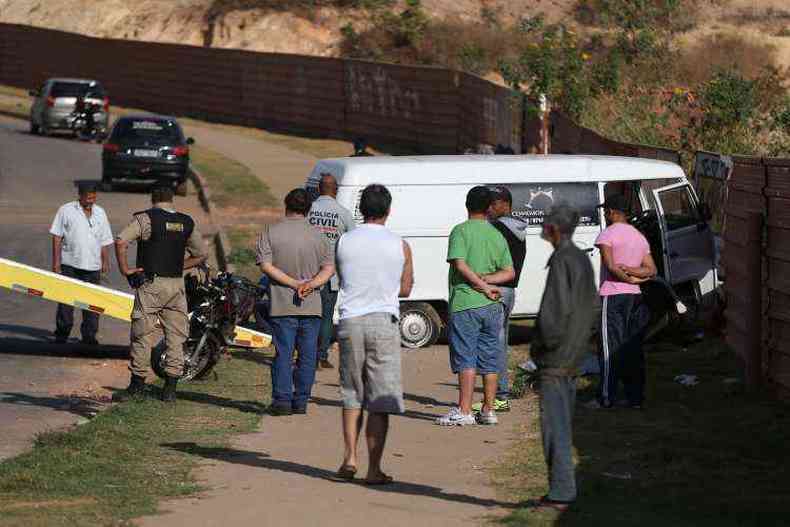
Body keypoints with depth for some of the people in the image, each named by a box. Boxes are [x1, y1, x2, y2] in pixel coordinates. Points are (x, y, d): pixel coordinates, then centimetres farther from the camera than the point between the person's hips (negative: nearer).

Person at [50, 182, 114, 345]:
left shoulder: (100, 213, 12)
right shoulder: (66, 211, 1)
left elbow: (105, 241, 17)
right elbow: (57, 237, 0)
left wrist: (105, 261, 10)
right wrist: (56, 261, -6)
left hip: (92, 265, 3)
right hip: (69, 264, -3)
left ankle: (89, 335, 9)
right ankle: (62, 334, 11)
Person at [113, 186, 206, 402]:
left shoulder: (146, 218, -6)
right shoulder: (187, 223, 8)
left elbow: (121, 242, -18)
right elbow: (200, 255, 16)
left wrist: (124, 269, -8)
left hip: (151, 283, -4)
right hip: (177, 285, 4)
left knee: (142, 335, 3)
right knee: (175, 337, 8)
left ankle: (137, 384, 6)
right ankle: (170, 389, 8)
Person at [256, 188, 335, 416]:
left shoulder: (270, 233, -1)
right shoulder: (317, 235, 5)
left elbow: (266, 266, -9)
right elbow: (329, 268, -1)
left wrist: (294, 283, -10)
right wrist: (311, 284, -11)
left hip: (282, 305, -1)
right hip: (311, 306, 1)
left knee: (283, 354, 2)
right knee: (307, 356, 7)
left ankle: (282, 400, -2)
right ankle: (301, 401, 8)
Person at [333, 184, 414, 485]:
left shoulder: (344, 242, 1)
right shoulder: (400, 246, -1)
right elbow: (405, 290, 10)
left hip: (350, 321, 2)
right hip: (383, 322, -2)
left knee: (351, 396, 17)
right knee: (380, 402, 2)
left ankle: (350, 458, 9)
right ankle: (374, 469, 0)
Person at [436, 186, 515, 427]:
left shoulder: (461, 231, -6)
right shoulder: (497, 236, 11)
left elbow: (460, 265, -17)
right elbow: (509, 272, 6)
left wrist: (483, 286, -11)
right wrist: (486, 280, -4)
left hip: (465, 303, -5)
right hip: (492, 307, 5)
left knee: (465, 359, -6)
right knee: (490, 360, 9)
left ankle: (464, 411, -9)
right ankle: (488, 410, 12)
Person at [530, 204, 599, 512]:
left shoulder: (561, 262, -16)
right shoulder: (583, 260, 13)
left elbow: (556, 312, -22)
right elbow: (592, 305, 20)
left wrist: (539, 346, -10)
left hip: (554, 359, -9)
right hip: (574, 356, 9)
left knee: (555, 426, -6)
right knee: (564, 425, 14)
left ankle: (561, 492, -6)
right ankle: (563, 489, 19)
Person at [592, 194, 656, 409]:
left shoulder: (607, 234, -8)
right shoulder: (639, 237, 15)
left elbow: (610, 266, -19)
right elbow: (651, 270, 9)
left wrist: (627, 278, -5)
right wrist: (630, 270, -4)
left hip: (613, 296, -7)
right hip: (635, 296, 7)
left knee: (610, 348, -4)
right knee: (633, 348, 9)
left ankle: (606, 397, -4)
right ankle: (635, 397, 9)